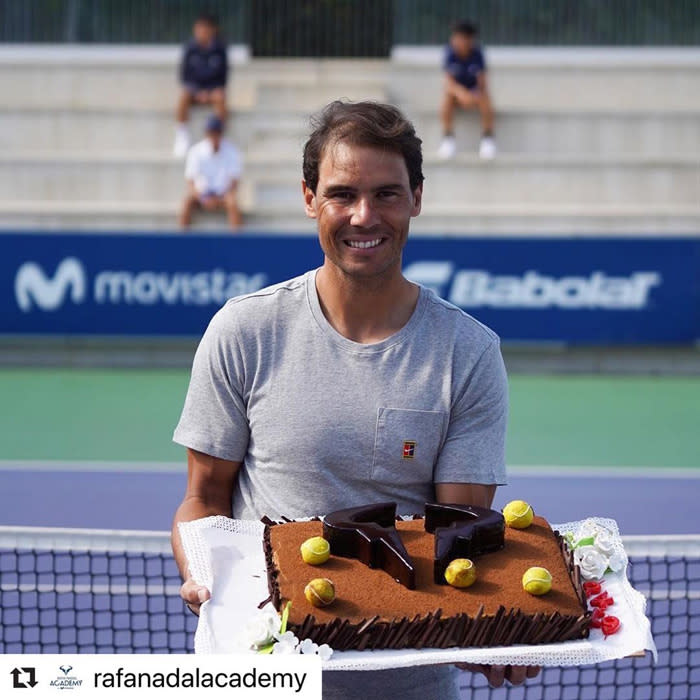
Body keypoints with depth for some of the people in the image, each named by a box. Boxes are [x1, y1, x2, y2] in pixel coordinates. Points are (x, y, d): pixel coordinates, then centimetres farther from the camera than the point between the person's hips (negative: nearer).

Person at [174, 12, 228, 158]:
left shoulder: (219, 48, -6)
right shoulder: (190, 48, -6)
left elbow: (223, 75, 0)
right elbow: (184, 75, -2)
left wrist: (208, 93, -12)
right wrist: (197, 92, -16)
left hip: (214, 87, 0)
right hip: (193, 87, 0)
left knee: (220, 97, -34)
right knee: (183, 97, -32)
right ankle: (181, 137, -27)